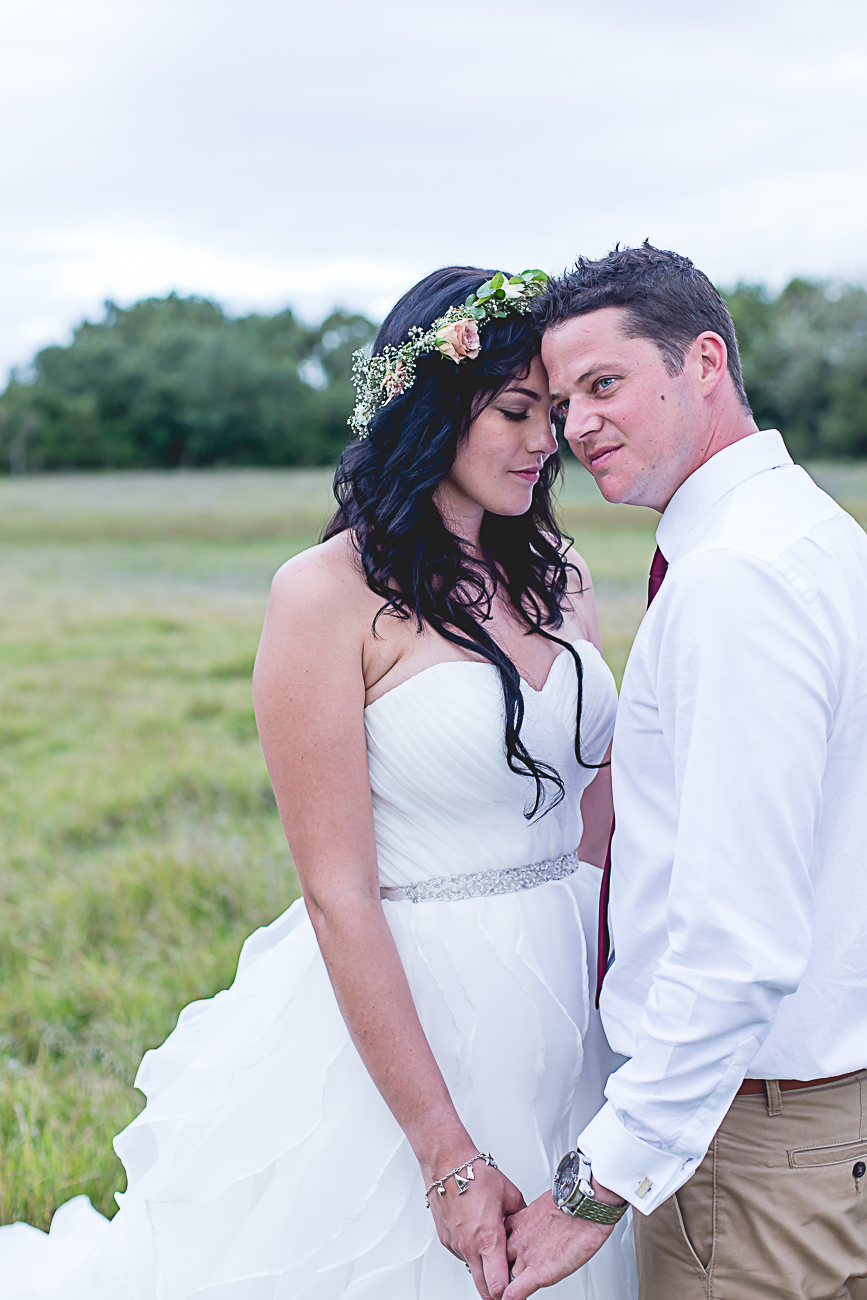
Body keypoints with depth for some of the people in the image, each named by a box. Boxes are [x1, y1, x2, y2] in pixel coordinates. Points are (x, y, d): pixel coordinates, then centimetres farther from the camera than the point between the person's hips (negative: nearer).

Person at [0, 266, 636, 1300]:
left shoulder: (558, 575, 5)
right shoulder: (330, 595, -14)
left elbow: (595, 808, 11)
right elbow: (339, 895, -17)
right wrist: (447, 1157, -17)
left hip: (568, 1006, 6)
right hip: (396, 1015, -6)